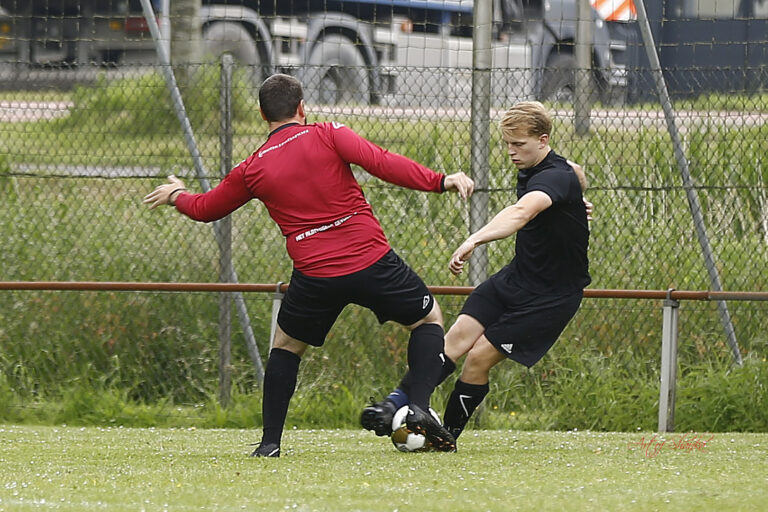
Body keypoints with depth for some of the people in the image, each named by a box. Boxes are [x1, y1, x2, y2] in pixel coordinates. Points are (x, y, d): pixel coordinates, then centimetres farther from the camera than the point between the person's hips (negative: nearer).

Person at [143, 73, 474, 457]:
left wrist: (176, 195, 44)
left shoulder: (252, 170, 8)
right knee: (428, 318, 20)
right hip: (372, 260, -1)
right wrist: (440, 181, -12)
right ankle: (419, 407, 1)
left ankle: (270, 442, 18)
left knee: (286, 345, 25)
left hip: (315, 276, 2)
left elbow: (205, 209, 22)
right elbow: (382, 163, -14)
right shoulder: (327, 136, 0)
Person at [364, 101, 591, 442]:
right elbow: (577, 173, 28)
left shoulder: (555, 177, -25)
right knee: (458, 338, -10)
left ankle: (447, 436, 3)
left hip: (552, 295, -8)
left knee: (479, 358, -12)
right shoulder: (529, 170, 5)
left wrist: (475, 240, -59)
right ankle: (397, 402, -15)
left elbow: (520, 213, -47)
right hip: (515, 278, 8)